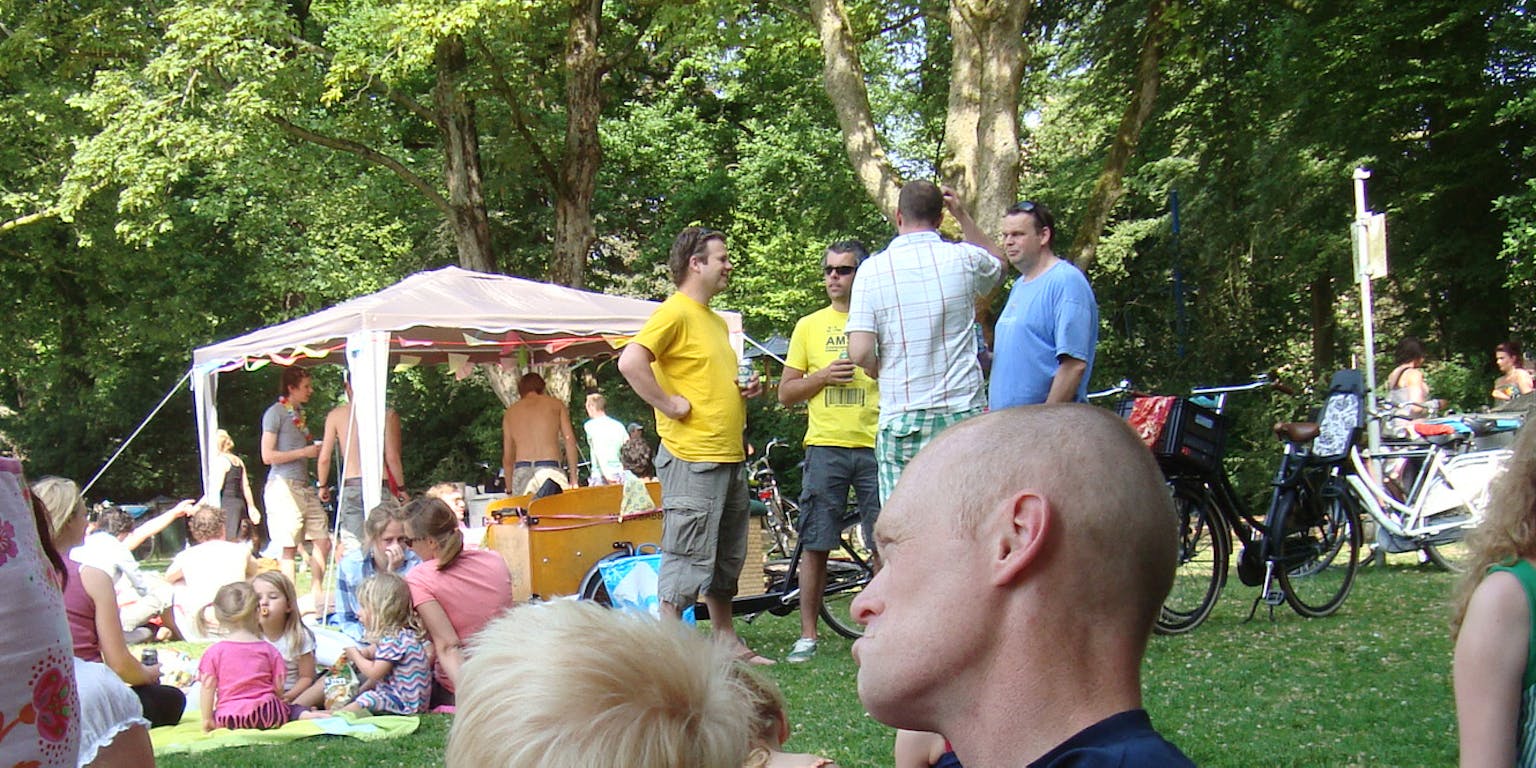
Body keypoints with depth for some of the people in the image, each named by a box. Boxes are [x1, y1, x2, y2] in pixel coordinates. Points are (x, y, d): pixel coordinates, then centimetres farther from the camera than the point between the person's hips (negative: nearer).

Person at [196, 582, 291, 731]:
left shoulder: (214, 651, 0)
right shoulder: (269, 650, 2)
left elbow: (208, 687, -3)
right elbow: (279, 687, 4)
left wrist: (207, 719, 4)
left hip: (229, 718, -1)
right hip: (266, 716, 1)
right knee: (290, 708, 27)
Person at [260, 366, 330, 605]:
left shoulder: (300, 413, 18)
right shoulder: (275, 413, -6)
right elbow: (268, 456, -13)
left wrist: (316, 449, 12)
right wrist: (305, 452, -12)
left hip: (305, 485, 8)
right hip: (283, 486, -8)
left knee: (323, 542, 4)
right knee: (289, 548, -5)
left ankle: (316, 596, 13)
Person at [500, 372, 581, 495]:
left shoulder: (510, 411, 20)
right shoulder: (555, 404, 15)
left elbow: (507, 456, 18)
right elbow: (570, 441, 5)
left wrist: (509, 489, 22)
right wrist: (574, 479, 5)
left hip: (521, 472, 2)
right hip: (550, 470, -2)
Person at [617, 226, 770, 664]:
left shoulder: (716, 320, 19)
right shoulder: (675, 312, -10)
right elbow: (630, 362, -24)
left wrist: (744, 391, 13)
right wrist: (671, 405, -20)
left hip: (729, 456, 10)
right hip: (692, 457, -10)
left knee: (726, 558, 15)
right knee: (686, 556, -6)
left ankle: (726, 641, 25)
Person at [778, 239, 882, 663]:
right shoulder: (809, 326, 13)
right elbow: (785, 393, 12)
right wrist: (823, 377, -5)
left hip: (876, 444, -1)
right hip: (825, 444, 1)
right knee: (815, 544, 1)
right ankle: (807, 634, 9)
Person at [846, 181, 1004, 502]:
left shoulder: (873, 269, -3)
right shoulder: (964, 258, 1)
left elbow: (860, 353, -10)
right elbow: (996, 266, 28)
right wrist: (963, 215, 28)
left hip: (901, 419, -1)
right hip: (962, 414, 1)